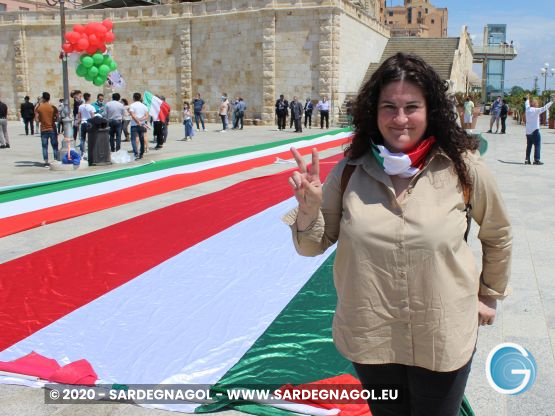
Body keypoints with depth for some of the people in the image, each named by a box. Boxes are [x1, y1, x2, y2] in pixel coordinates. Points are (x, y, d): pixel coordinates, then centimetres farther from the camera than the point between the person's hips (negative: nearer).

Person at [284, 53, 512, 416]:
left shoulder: (464, 169, -11)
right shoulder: (350, 170, -8)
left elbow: (497, 235, 6)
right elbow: (314, 246, -2)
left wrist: (489, 296, 13)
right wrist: (308, 208, -21)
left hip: (443, 341, -1)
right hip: (368, 339, 2)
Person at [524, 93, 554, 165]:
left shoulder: (527, 109, 6)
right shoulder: (536, 110, -13)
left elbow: (527, 104, 28)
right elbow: (545, 108, -22)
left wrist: (527, 99, 47)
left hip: (528, 131, 7)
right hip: (535, 131, -7)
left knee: (529, 146, 13)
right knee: (537, 146, -2)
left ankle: (527, 160, 13)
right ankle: (537, 160, -5)